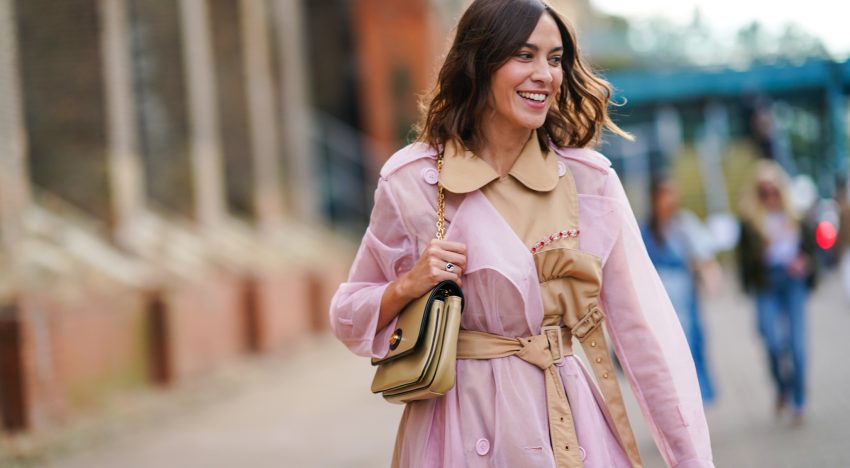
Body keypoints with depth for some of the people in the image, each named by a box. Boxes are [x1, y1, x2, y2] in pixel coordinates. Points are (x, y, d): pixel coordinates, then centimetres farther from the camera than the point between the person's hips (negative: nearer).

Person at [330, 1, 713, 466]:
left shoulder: (589, 180, -2)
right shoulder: (412, 180, -6)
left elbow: (647, 332, -2)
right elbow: (350, 320, 5)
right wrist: (409, 285, -15)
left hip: (572, 422, 2)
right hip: (466, 430, -2)